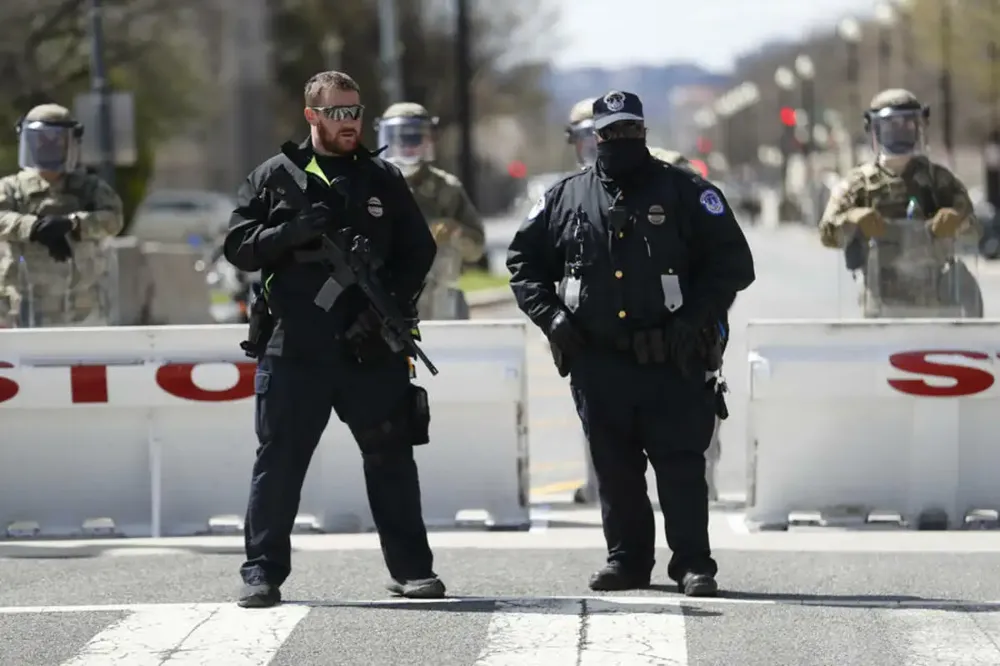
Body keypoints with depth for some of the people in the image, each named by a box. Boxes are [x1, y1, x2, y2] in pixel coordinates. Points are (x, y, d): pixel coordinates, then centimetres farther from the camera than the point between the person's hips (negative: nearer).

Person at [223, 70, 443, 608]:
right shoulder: (273, 177, 5)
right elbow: (239, 246, 0)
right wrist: (291, 232, -17)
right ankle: (263, 572, 6)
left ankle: (411, 567, 15)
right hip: (294, 348, -2)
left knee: (391, 458, 6)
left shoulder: (383, 179, 10)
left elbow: (418, 251, 8)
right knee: (279, 459, 1)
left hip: (371, 349, 2)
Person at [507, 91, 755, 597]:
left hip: (672, 363, -3)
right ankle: (626, 559, 17)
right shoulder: (566, 198, 11)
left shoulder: (686, 193, 3)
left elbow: (733, 261, 2)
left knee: (680, 465, -5)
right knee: (614, 468, 8)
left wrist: (695, 317, -8)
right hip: (597, 361, 3)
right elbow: (523, 261, 17)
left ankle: (693, 563, -1)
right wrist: (549, 314, 3)